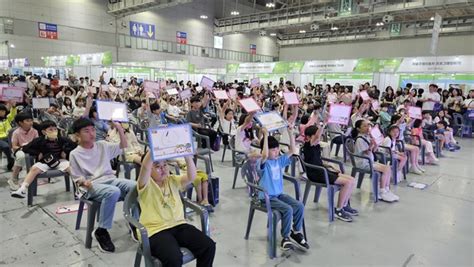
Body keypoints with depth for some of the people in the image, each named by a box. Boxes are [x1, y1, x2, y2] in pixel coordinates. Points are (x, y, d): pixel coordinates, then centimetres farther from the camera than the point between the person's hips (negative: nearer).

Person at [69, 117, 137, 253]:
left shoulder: (103, 145, 13)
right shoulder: (75, 154, 3)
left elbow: (123, 146, 13)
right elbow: (77, 179, 4)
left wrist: (120, 129, -1)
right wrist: (84, 182, -19)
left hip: (111, 179, 4)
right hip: (92, 186, -4)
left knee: (135, 186, -26)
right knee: (113, 192, -39)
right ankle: (101, 231, -20)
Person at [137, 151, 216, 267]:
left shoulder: (172, 180, 11)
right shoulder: (146, 185, -3)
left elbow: (191, 177, -6)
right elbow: (145, 166, -23)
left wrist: (187, 156, -21)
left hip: (178, 225, 5)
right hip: (155, 231, -5)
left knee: (208, 246, -14)